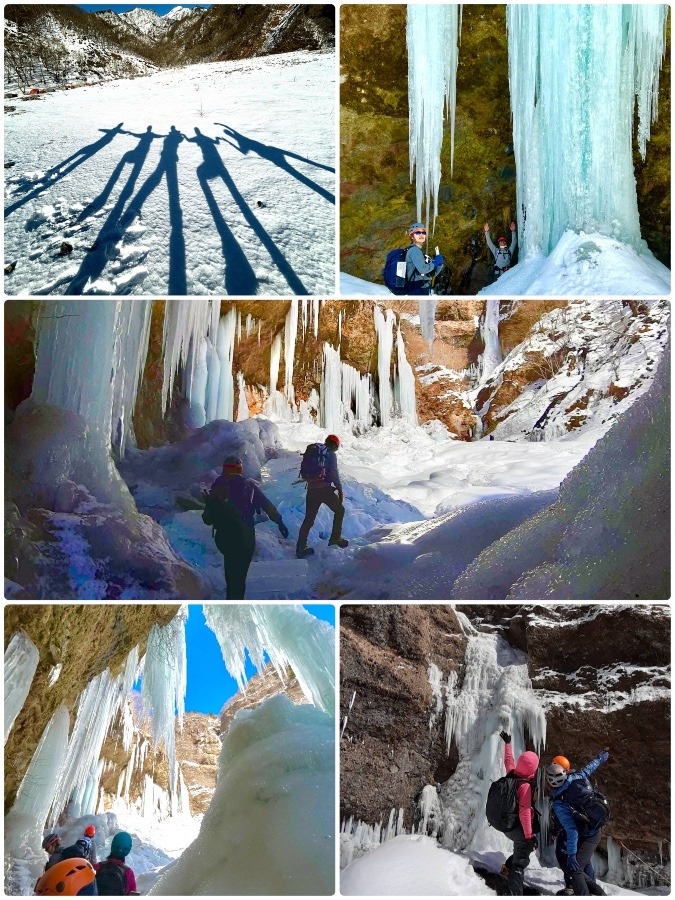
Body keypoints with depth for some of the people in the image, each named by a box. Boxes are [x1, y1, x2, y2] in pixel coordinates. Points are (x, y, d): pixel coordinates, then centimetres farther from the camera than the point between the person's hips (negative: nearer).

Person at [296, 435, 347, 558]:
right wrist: (340, 490, -4)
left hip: (311, 489, 5)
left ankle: (301, 548, 6)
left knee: (309, 519, 10)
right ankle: (335, 538, 12)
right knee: (339, 510, 18)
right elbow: (334, 474, -9)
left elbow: (303, 471, 15)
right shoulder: (331, 455, -2)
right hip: (325, 489, -5)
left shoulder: (311, 450, 13)